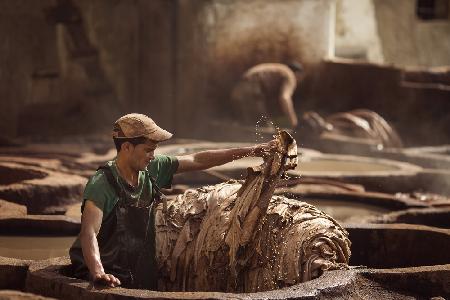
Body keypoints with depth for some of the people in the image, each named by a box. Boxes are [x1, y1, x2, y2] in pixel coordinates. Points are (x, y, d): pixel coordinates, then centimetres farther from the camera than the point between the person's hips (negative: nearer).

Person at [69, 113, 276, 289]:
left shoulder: (152, 170, 2)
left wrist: (251, 151, 7)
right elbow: (89, 232, -29)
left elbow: (197, 161, 9)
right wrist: (98, 273, -47)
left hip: (141, 272, 7)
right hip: (110, 277, -7)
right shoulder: (102, 184, -18)